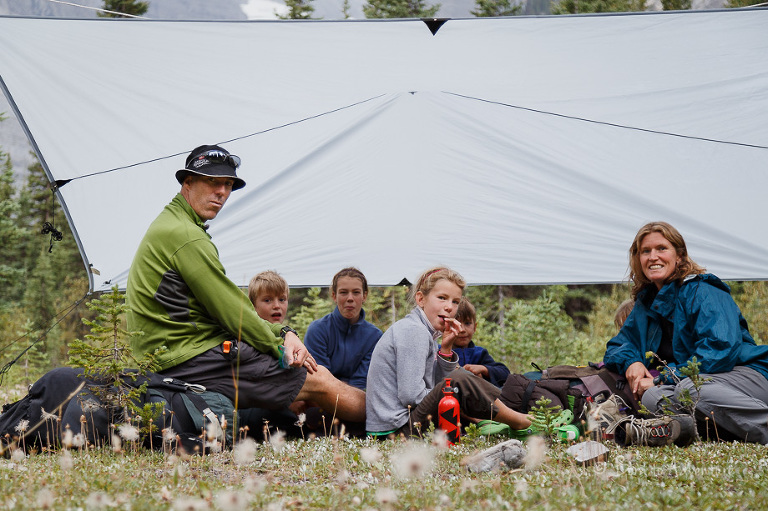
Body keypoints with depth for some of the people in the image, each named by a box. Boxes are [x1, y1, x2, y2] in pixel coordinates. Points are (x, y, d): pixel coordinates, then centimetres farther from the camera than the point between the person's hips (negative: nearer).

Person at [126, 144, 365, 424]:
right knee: (319, 382, -3)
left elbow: (230, 307, 17)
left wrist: (283, 332, 6)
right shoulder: (185, 235, -16)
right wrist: (280, 345, -3)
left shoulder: (171, 225, 18)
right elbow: (230, 311, -15)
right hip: (192, 358, -10)